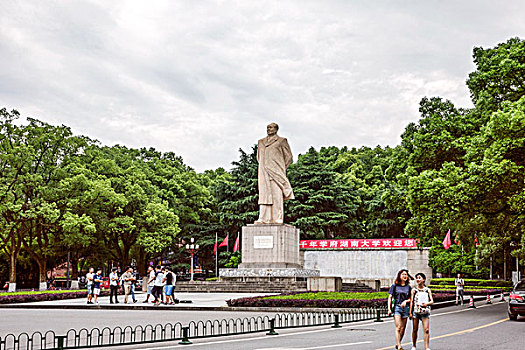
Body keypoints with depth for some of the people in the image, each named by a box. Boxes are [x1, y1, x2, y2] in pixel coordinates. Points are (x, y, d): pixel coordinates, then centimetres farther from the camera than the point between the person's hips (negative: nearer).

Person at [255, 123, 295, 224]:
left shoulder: (281, 141, 4)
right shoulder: (261, 142, 18)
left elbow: (288, 156, 5)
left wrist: (281, 169, 2)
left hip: (276, 172, -5)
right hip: (263, 173, 5)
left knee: (277, 195, -7)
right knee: (263, 195, 0)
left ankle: (277, 218, -8)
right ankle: (263, 218, -2)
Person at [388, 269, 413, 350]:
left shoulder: (408, 287, 11)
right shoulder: (394, 286, 4)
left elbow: (410, 299, 15)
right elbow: (390, 297, 4)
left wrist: (406, 301, -7)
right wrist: (389, 309, -4)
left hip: (405, 308, 3)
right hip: (397, 307, -3)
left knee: (403, 328, 4)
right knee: (398, 327, -13)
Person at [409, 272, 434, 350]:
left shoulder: (427, 290, 8)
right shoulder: (414, 290, 6)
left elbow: (432, 301, 4)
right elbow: (411, 301, 4)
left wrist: (427, 303, -18)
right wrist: (410, 312, -2)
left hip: (425, 312, 0)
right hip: (416, 311, 0)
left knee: (426, 330, -8)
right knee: (415, 329, 6)